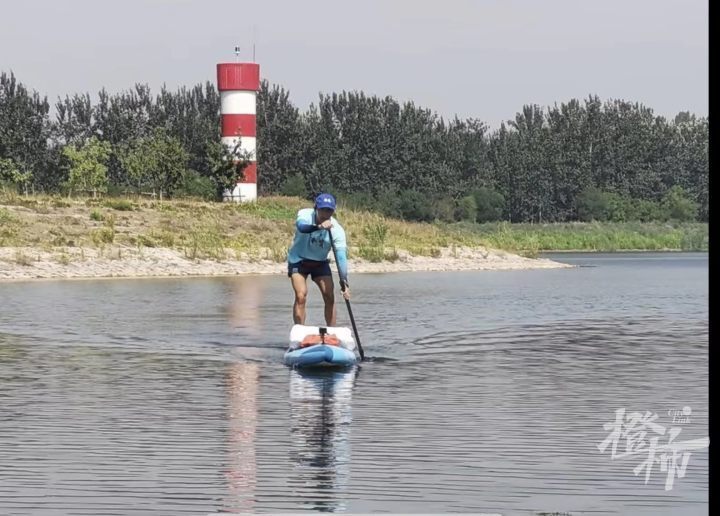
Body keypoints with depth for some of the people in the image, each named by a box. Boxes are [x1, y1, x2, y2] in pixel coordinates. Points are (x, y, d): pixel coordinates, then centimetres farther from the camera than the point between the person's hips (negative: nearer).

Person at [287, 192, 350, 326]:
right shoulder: (305, 214, -23)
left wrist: (344, 283, -38)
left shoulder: (337, 229, -21)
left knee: (330, 297, -7)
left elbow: (341, 257, -27)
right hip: (298, 260, -2)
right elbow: (301, 226, -47)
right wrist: (319, 227, -67)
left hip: (320, 262, 2)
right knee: (301, 296, -17)